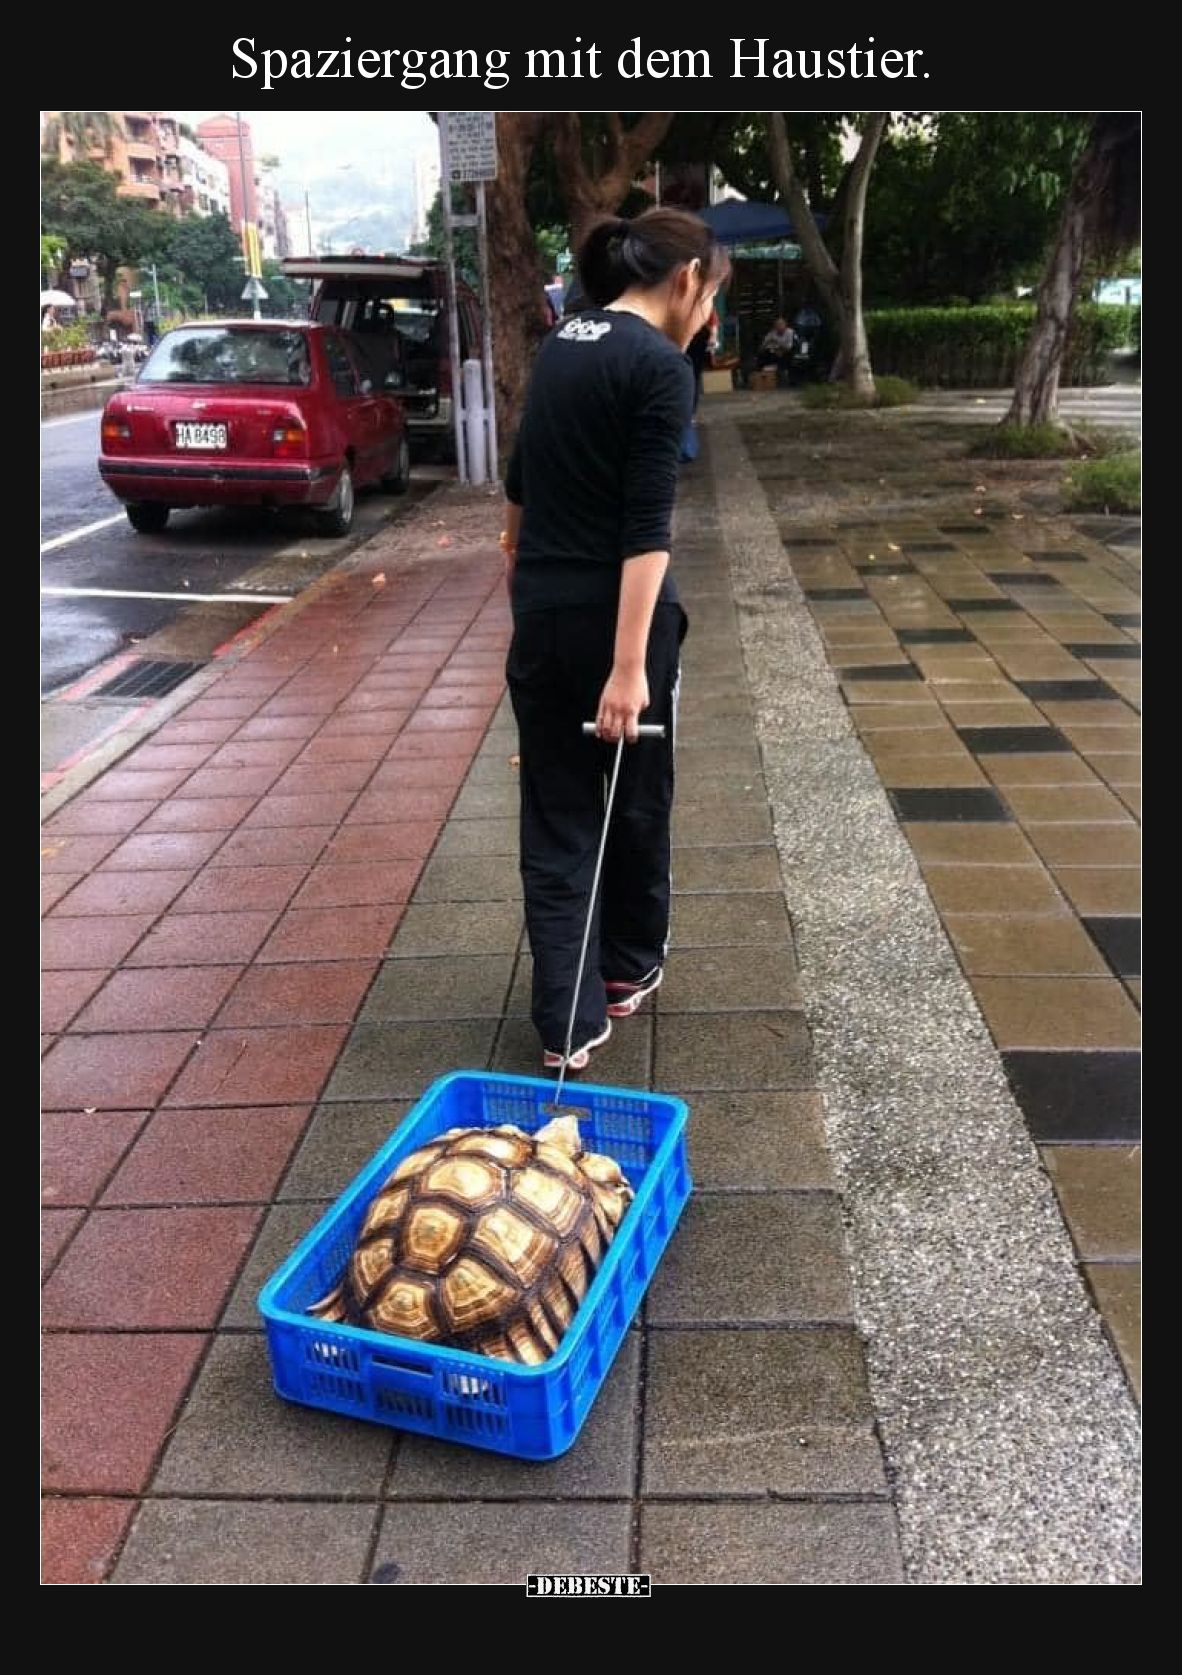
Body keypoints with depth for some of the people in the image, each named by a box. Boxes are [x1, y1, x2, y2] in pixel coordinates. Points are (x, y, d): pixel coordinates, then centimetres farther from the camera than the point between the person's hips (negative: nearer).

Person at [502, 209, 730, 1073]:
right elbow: (646, 528, -21)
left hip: (540, 611, 6)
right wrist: (630, 665, -25)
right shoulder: (661, 366, -12)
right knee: (637, 796, 15)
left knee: (556, 813, 8)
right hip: (615, 611, -6)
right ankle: (629, 968, 33)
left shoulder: (561, 345, 11)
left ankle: (567, 1021, 8)